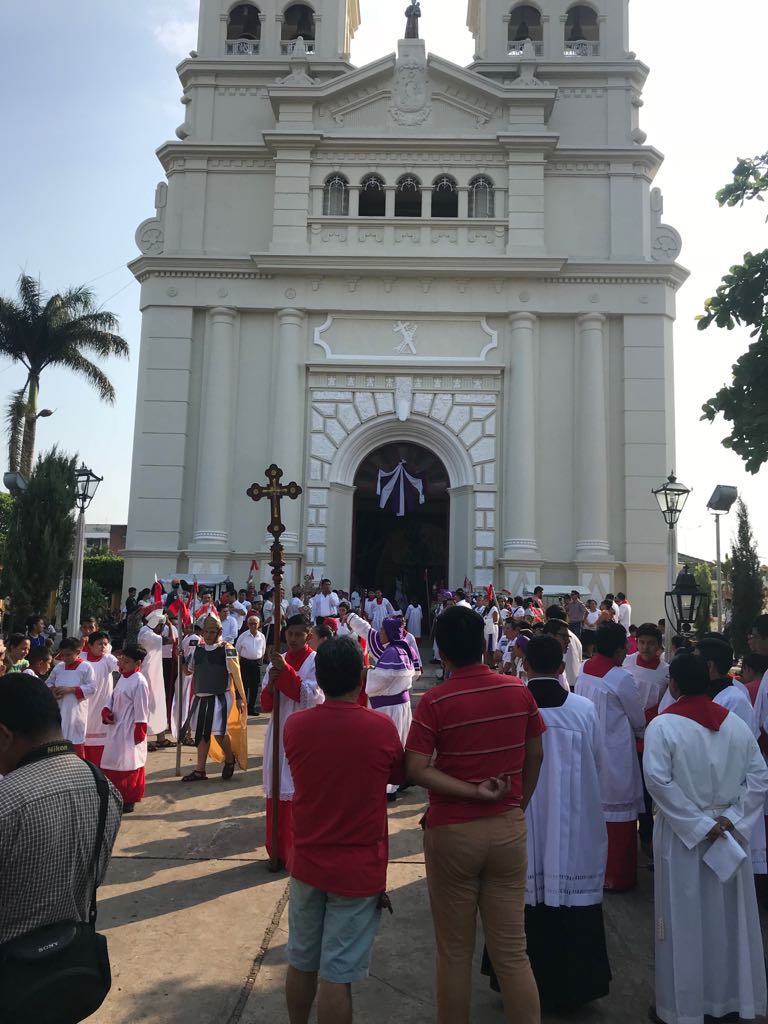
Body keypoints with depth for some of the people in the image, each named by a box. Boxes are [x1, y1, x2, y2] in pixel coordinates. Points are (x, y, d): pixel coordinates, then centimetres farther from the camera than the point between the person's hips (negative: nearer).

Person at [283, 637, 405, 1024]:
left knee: (301, 963, 21)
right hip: (358, 869, -3)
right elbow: (399, 776, 2)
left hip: (307, 863, 4)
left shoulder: (294, 726, -9)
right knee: (336, 974, 8)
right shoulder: (381, 728, -18)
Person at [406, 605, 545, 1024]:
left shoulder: (435, 701, -15)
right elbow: (535, 757, 6)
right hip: (508, 828, 3)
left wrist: (473, 792, -15)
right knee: (512, 950, 14)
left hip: (452, 832, -3)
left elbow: (416, 770, -19)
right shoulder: (519, 692, -4)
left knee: (454, 951, 14)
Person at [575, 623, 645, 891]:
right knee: (618, 815, 7)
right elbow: (639, 720, -5)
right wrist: (640, 731, 16)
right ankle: (616, 876, 19)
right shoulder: (621, 678, -19)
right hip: (615, 756, -6)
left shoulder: (583, 673, -2)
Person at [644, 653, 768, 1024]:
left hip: (682, 835, -4)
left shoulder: (663, 725, -13)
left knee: (684, 921, 8)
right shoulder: (736, 722, 1)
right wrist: (731, 818, -6)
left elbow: (658, 781, -21)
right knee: (729, 916, 18)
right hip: (730, 835, 4)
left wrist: (698, 824, -15)